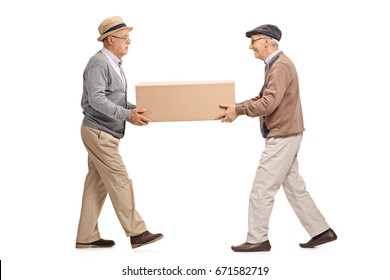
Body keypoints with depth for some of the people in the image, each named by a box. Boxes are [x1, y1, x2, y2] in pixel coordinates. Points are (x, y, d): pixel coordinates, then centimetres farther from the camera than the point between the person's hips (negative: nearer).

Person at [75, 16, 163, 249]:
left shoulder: (114, 64, 15)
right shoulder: (99, 63, -16)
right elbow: (96, 99, -25)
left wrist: (134, 109, 3)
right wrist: (127, 115, -26)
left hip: (105, 133, 10)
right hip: (99, 132, -10)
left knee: (97, 185, 10)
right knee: (120, 182, -7)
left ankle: (87, 237, 16)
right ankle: (137, 233, -2)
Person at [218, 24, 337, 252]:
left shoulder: (281, 66, -17)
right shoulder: (275, 65, 15)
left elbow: (269, 103, -25)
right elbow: (262, 98, 16)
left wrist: (238, 110, -16)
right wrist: (236, 107, 3)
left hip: (283, 137, -10)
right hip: (283, 136, 10)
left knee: (262, 189, -3)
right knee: (294, 187, 14)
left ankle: (257, 239, 7)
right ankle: (321, 231, 19)